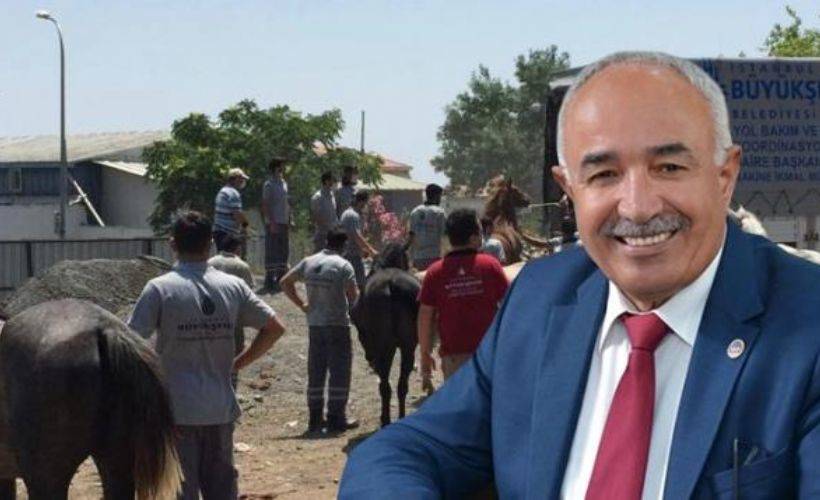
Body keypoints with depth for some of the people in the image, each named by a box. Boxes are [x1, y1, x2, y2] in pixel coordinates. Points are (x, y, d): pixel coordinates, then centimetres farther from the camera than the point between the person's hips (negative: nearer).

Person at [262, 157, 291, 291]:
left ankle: (281, 278, 18)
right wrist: (271, 222, -20)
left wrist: (289, 222, 16)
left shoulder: (284, 183, 15)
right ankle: (270, 279, -4)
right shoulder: (269, 185, -9)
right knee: (272, 253, -6)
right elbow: (265, 205, -13)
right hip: (273, 223, -8)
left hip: (284, 223, 8)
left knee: (283, 251, 11)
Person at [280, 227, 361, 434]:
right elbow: (353, 294, -14)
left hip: (314, 324, 5)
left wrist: (302, 304, 9)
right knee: (339, 371, 2)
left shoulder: (309, 262, 7)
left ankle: (315, 418, 14)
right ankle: (336, 418, 2)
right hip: (338, 324, -5)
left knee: (316, 372, 11)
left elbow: (285, 282, 11)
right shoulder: (343, 265, -9)